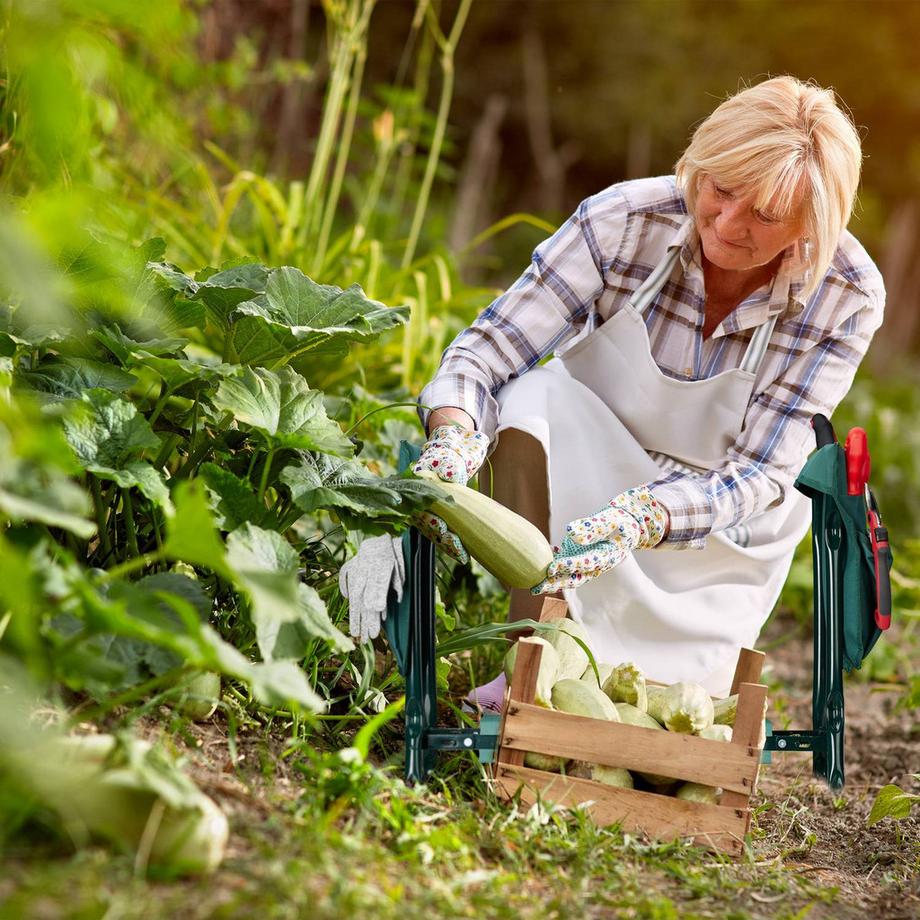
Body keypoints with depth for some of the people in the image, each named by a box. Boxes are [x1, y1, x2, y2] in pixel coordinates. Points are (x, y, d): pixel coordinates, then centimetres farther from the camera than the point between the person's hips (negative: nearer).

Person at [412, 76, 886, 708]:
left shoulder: (849, 296, -25)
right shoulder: (624, 221, -26)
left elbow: (762, 472, -26)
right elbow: (487, 349, -25)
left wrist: (638, 519, -45)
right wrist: (453, 441, -48)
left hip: (725, 512, 0)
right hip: (592, 450, 1)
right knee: (533, 398, -35)